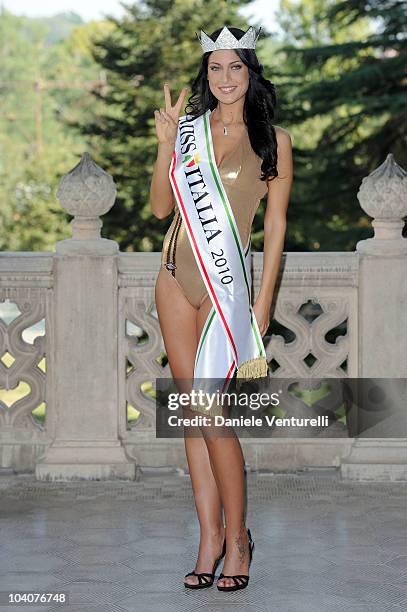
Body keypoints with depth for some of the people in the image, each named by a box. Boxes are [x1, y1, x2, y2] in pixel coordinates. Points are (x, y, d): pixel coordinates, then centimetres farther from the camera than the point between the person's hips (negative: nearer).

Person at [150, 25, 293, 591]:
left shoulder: (272, 138, -1)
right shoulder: (190, 128, 9)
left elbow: (275, 223, -1)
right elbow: (161, 206, 8)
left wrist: (263, 301, -6)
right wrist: (166, 142, -4)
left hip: (226, 283, -4)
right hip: (176, 274, 4)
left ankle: (236, 538, 5)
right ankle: (209, 537, 11)